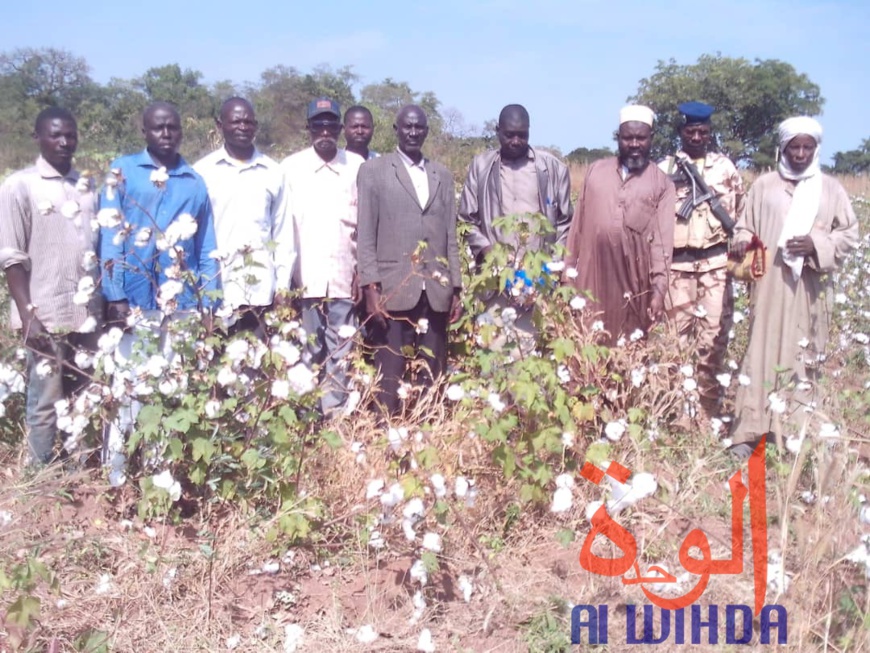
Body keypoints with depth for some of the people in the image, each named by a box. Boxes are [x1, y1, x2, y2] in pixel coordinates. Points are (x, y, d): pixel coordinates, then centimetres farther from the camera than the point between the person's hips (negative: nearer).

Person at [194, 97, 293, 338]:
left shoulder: (273, 172, 8)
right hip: (214, 290, -1)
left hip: (261, 291, 1)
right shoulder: (202, 171, 4)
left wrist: (283, 284, 6)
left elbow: (283, 231, 10)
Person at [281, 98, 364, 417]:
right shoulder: (291, 166, 5)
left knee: (340, 350, 4)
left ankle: (335, 413, 11)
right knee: (307, 350, 5)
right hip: (305, 277, 0)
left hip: (344, 276, 0)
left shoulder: (357, 166, 5)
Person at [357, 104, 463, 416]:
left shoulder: (443, 175, 16)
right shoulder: (373, 171, 5)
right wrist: (370, 289, -9)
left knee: (434, 376, 7)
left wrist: (456, 289, 9)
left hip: (436, 291, 4)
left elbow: (450, 236, 15)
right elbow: (366, 236, -1)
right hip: (393, 290, -3)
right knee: (390, 377, -1)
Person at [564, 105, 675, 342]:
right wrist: (568, 273, 7)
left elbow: (663, 240, -3)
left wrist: (659, 289, -12)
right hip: (592, 276, 2)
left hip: (634, 281, -2)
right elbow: (578, 225, 10)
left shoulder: (662, 183, 4)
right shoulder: (596, 171, 11)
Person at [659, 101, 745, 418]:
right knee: (678, 331, 3)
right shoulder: (664, 168, 4)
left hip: (716, 261, 1)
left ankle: (708, 404, 11)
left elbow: (741, 213, 13)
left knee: (714, 331, 0)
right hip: (677, 262, -1)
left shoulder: (725, 167, 8)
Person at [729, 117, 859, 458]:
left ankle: (798, 433, 16)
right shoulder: (764, 185, 5)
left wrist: (816, 245, -11)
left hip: (810, 288, 1)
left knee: (805, 354, 6)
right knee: (762, 350, -4)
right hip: (770, 283, -1)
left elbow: (850, 234, 6)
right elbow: (746, 225, 9)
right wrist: (743, 241, -14)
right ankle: (748, 431, -3)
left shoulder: (830, 188, 6)